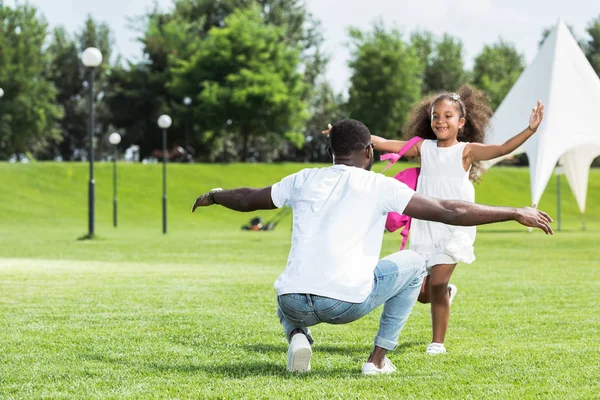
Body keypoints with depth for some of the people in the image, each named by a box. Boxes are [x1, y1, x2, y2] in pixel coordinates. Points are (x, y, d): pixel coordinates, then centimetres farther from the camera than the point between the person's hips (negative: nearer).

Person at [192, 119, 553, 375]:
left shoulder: (304, 180, 16)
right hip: (346, 302, -3)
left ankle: (297, 335, 7)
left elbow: (249, 199, 32)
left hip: (295, 302, 3)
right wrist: (516, 214, 8)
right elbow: (451, 212, 1)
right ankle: (379, 358, 17)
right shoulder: (380, 187, 5)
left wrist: (214, 196, 54)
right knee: (413, 263, 23)